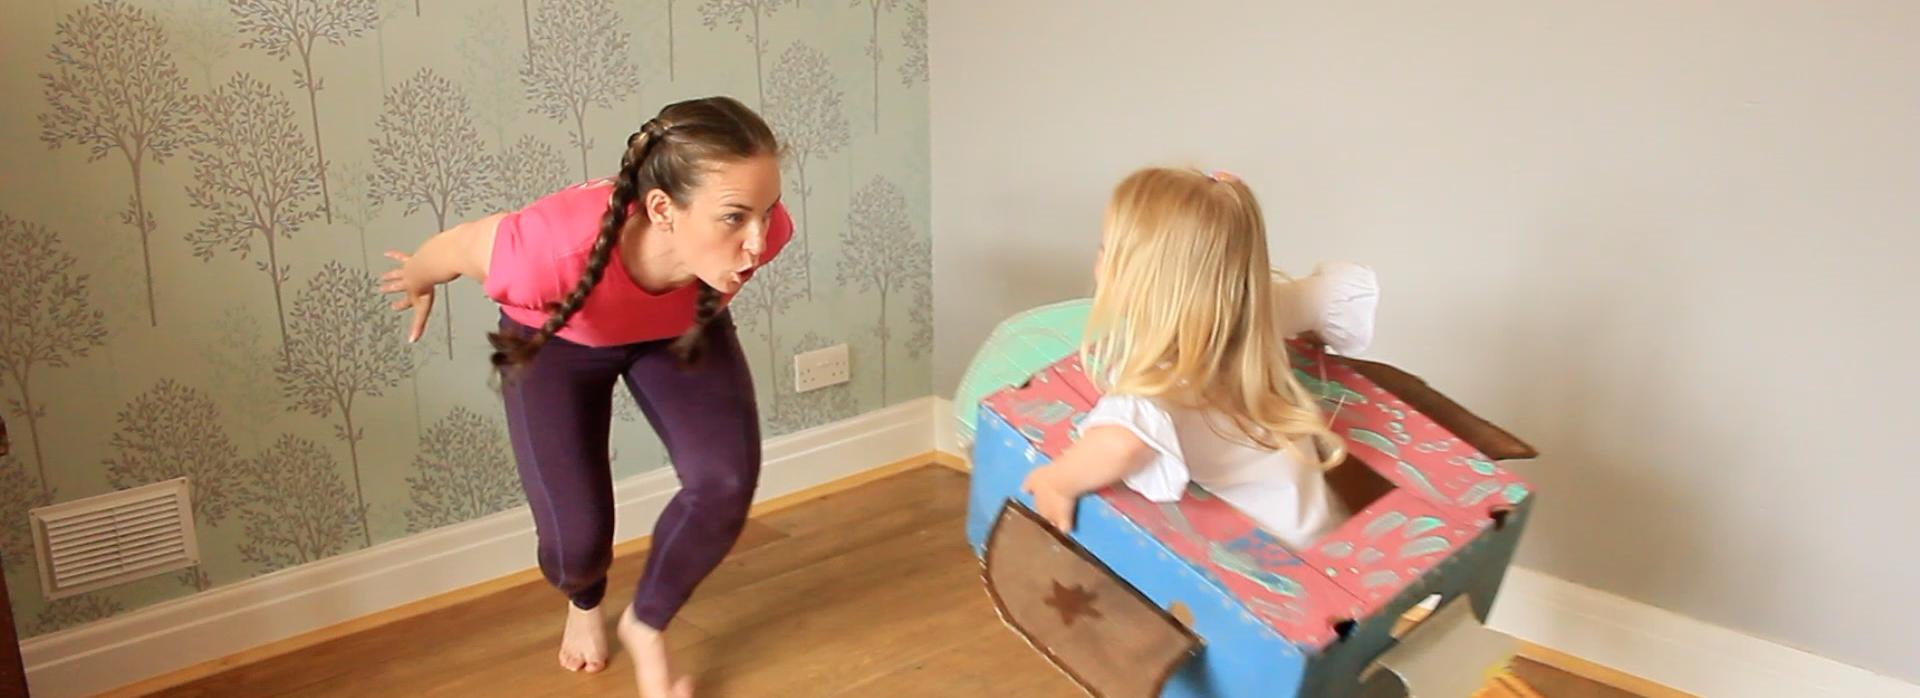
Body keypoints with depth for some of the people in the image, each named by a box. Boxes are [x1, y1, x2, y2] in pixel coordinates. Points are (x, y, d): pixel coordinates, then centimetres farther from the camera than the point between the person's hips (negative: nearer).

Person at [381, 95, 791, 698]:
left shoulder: (758, 228, -39)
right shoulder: (555, 249, -45)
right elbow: (457, 244, -21)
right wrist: (418, 283, 2)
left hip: (682, 328, 2)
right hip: (559, 338, -2)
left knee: (726, 480, -20)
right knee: (577, 539, -7)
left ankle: (646, 625, 11)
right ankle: (585, 603, 35)